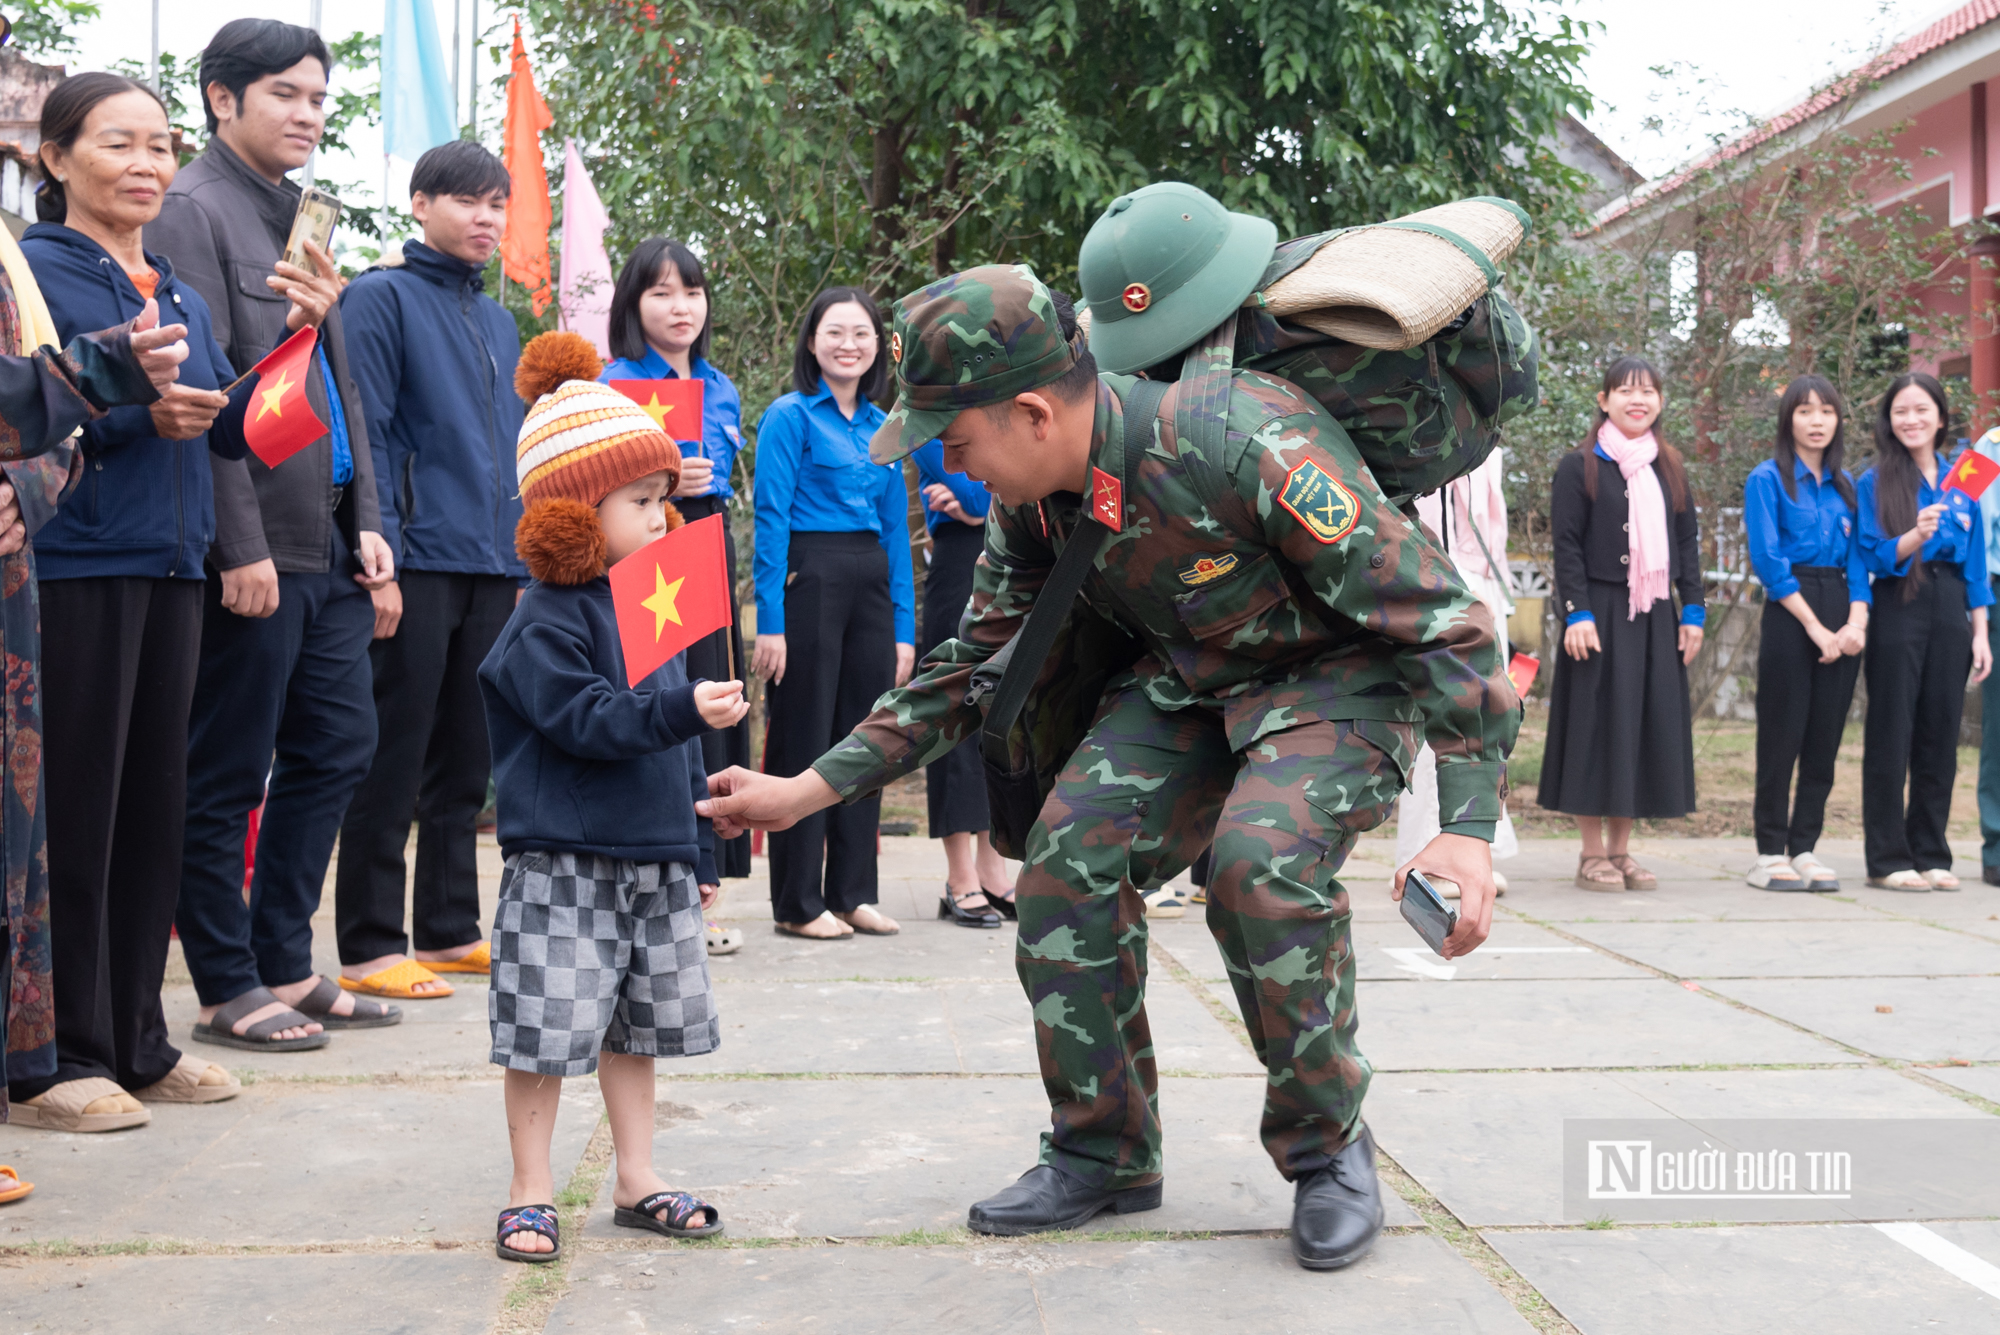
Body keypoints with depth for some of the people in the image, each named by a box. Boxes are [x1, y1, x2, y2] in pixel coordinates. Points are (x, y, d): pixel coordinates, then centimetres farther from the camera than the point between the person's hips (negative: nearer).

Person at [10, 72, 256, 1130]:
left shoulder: (178, 296, 17)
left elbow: (230, 431, 12)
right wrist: (135, 413, -20)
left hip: (167, 571, 7)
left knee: (154, 806, 10)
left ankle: (136, 1043, 19)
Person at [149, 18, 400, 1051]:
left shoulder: (299, 219, 19)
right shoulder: (193, 211, -7)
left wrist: (366, 521, 13)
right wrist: (241, 546, -19)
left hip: (327, 544, 9)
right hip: (256, 548, -9)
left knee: (336, 746, 12)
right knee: (226, 774, 0)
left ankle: (284, 964, 22)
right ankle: (228, 989, 10)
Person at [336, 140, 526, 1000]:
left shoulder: (499, 321, 19)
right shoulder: (381, 298, -3)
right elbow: (363, 437, -10)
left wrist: (524, 565, 16)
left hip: (491, 572, 7)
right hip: (417, 564, -7)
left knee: (466, 763, 11)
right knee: (393, 763, -3)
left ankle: (449, 929, 20)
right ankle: (370, 946, 3)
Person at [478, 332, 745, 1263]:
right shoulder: (546, 623, -11)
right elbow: (589, 721, -22)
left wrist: (698, 852, 19)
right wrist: (685, 710, -33)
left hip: (653, 857, 7)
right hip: (564, 864, -7)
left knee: (636, 1024, 14)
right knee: (548, 1029, -3)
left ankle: (637, 1179, 25)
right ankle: (532, 1192, 10)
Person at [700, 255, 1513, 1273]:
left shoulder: (1249, 445, -34)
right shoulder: (1031, 500, -10)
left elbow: (1438, 614, -29)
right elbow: (973, 666, 5)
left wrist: (1468, 826, -36)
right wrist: (806, 790, 0)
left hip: (1341, 673, -6)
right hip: (1186, 679, 7)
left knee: (1262, 862, -31)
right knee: (1071, 850, -12)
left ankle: (1328, 1148, -6)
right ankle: (1104, 1153, 6)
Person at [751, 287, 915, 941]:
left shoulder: (884, 428, 14)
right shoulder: (790, 416, -3)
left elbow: (897, 531, 15)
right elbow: (771, 521, -9)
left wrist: (904, 630, 10)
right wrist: (770, 622, -16)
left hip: (872, 585, 6)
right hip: (808, 581, -6)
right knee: (804, 742, -1)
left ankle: (853, 893, 18)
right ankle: (797, 902, 7)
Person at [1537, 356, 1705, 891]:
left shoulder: (1670, 468, 14)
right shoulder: (1579, 466, -1)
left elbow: (1688, 543, 14)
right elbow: (1567, 545, -6)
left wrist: (1693, 610, 6)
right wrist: (1578, 612, -15)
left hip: (1654, 617, 5)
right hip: (1601, 613, -5)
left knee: (1648, 724, 5)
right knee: (1599, 723, -3)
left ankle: (1620, 849, 14)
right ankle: (1592, 853, 5)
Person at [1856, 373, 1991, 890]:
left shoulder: (1961, 481, 11)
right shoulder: (1875, 483, 0)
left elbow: (1975, 562, 12)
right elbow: (1875, 557, -7)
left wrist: (1979, 632, 7)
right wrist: (1916, 536, -26)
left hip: (1950, 610, 4)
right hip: (1898, 611, -4)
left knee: (1940, 735, 6)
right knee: (1891, 736, -2)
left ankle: (1931, 854, 14)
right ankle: (1888, 860, 2)